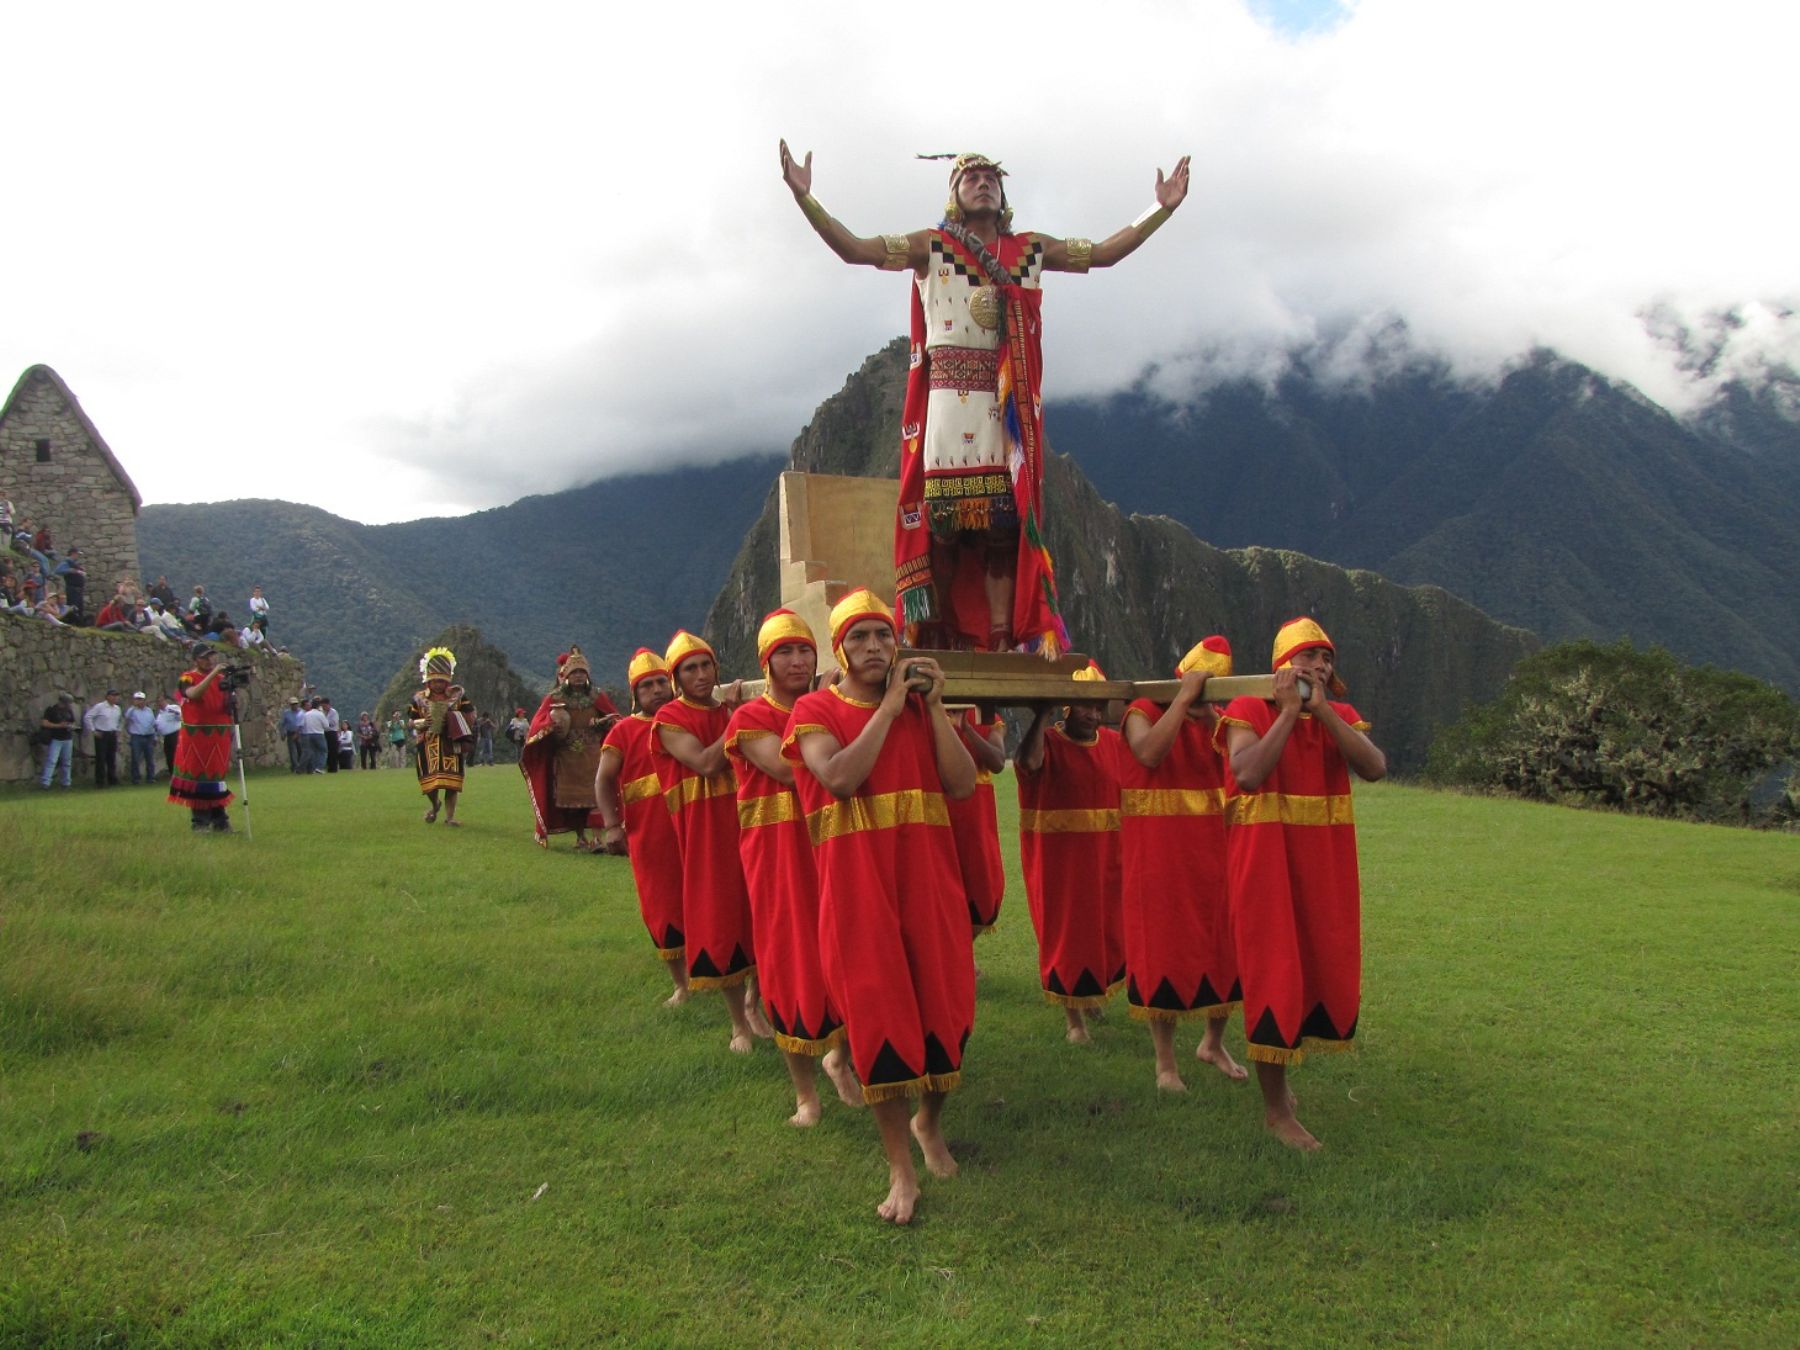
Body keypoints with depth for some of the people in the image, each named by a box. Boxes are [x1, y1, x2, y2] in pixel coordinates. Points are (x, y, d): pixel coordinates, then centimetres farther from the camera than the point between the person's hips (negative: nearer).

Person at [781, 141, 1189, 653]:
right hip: (948, 398, -3)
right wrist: (805, 198, -13)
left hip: (1007, 406, 3)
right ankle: (936, 638, -4)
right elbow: (854, 248, -2)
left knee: (1003, 520, -2)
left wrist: (1162, 207, 17)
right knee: (941, 520, -8)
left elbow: (1105, 252, 21)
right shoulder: (930, 246, 7)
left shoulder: (1030, 250, 17)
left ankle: (1002, 643, -2)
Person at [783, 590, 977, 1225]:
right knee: (877, 1012, 0)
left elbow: (962, 783, -3)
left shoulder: (919, 705, 9)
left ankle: (930, 1123, 37)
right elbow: (841, 777, -21)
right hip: (856, 884, -3)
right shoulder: (815, 710, -1)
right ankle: (901, 1170, 14)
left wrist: (932, 704, -8)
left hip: (929, 878, 3)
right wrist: (890, 704, -14)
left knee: (944, 1003, 8)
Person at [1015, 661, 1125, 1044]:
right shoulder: (1049, 742, -9)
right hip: (1059, 857, -4)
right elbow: (1029, 763, -32)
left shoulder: (1114, 743, 6)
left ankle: (1094, 992, 40)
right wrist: (1043, 715, -32)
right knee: (1065, 929, 3)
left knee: (1105, 928, 13)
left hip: (1105, 857, 4)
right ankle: (1073, 1013, 17)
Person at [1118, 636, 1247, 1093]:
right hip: (1158, 853, -5)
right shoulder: (1143, 712, -5)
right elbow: (1150, 753, -26)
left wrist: (1211, 717, -15)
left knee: (1223, 944, 9)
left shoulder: (1212, 718, 10)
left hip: (1210, 850, 5)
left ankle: (1214, 1043, 31)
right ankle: (1165, 1062, 12)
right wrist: (1183, 698, -22)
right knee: (1163, 948, 1)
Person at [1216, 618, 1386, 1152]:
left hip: (1326, 863, 6)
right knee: (1273, 971, -3)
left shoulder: (1341, 717, 9)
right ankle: (1276, 1110, 7)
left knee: (1323, 966, 12)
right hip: (1266, 860, -5)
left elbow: (1374, 768, -10)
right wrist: (1289, 711, -17)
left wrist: (1321, 709, -14)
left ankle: (1279, 1071, 35)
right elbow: (1248, 775, -24)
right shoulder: (1250, 711, -6)